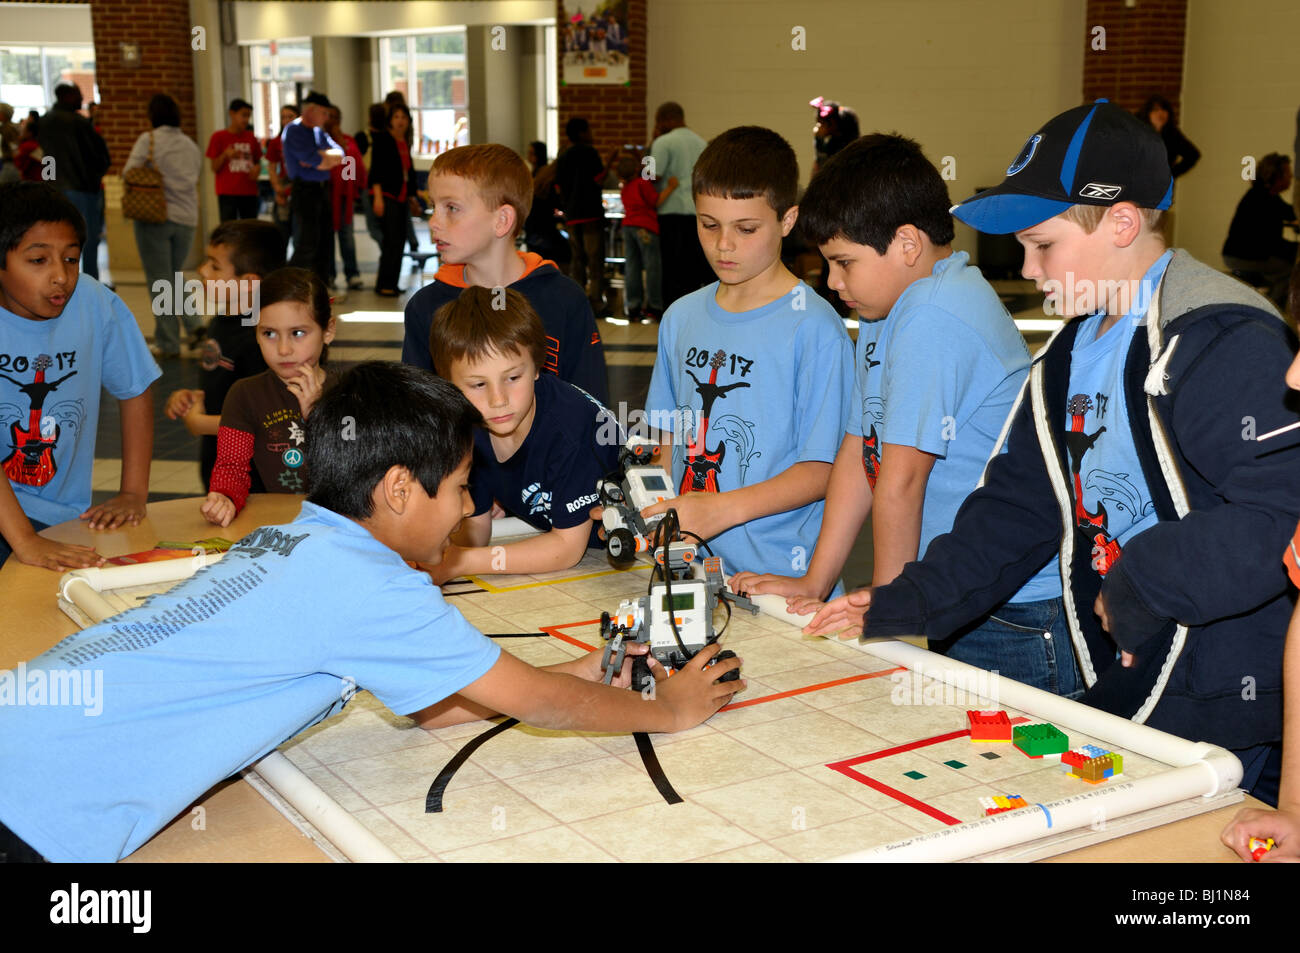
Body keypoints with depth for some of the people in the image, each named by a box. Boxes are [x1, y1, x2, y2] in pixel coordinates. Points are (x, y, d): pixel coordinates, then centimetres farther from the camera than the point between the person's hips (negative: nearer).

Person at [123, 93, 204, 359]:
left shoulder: (148, 139, -6)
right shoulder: (191, 145, 10)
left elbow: (130, 173, -9)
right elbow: (196, 177, 12)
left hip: (155, 217, -5)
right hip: (187, 218, 5)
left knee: (159, 280, 1)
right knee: (176, 274, 20)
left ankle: (167, 343, 3)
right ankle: (193, 323, 0)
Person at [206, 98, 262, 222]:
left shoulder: (251, 138, 11)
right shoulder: (218, 137, 0)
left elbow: (258, 162, 20)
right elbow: (214, 168, 0)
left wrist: (257, 169, -4)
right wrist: (225, 155, -19)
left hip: (249, 193, 4)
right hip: (227, 193, -4)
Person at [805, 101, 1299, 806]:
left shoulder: (1227, 345, -19)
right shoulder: (1074, 353, 12)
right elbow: (1016, 507, 15)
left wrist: (1134, 589, -20)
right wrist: (895, 608, 8)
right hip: (1119, 697, 8)